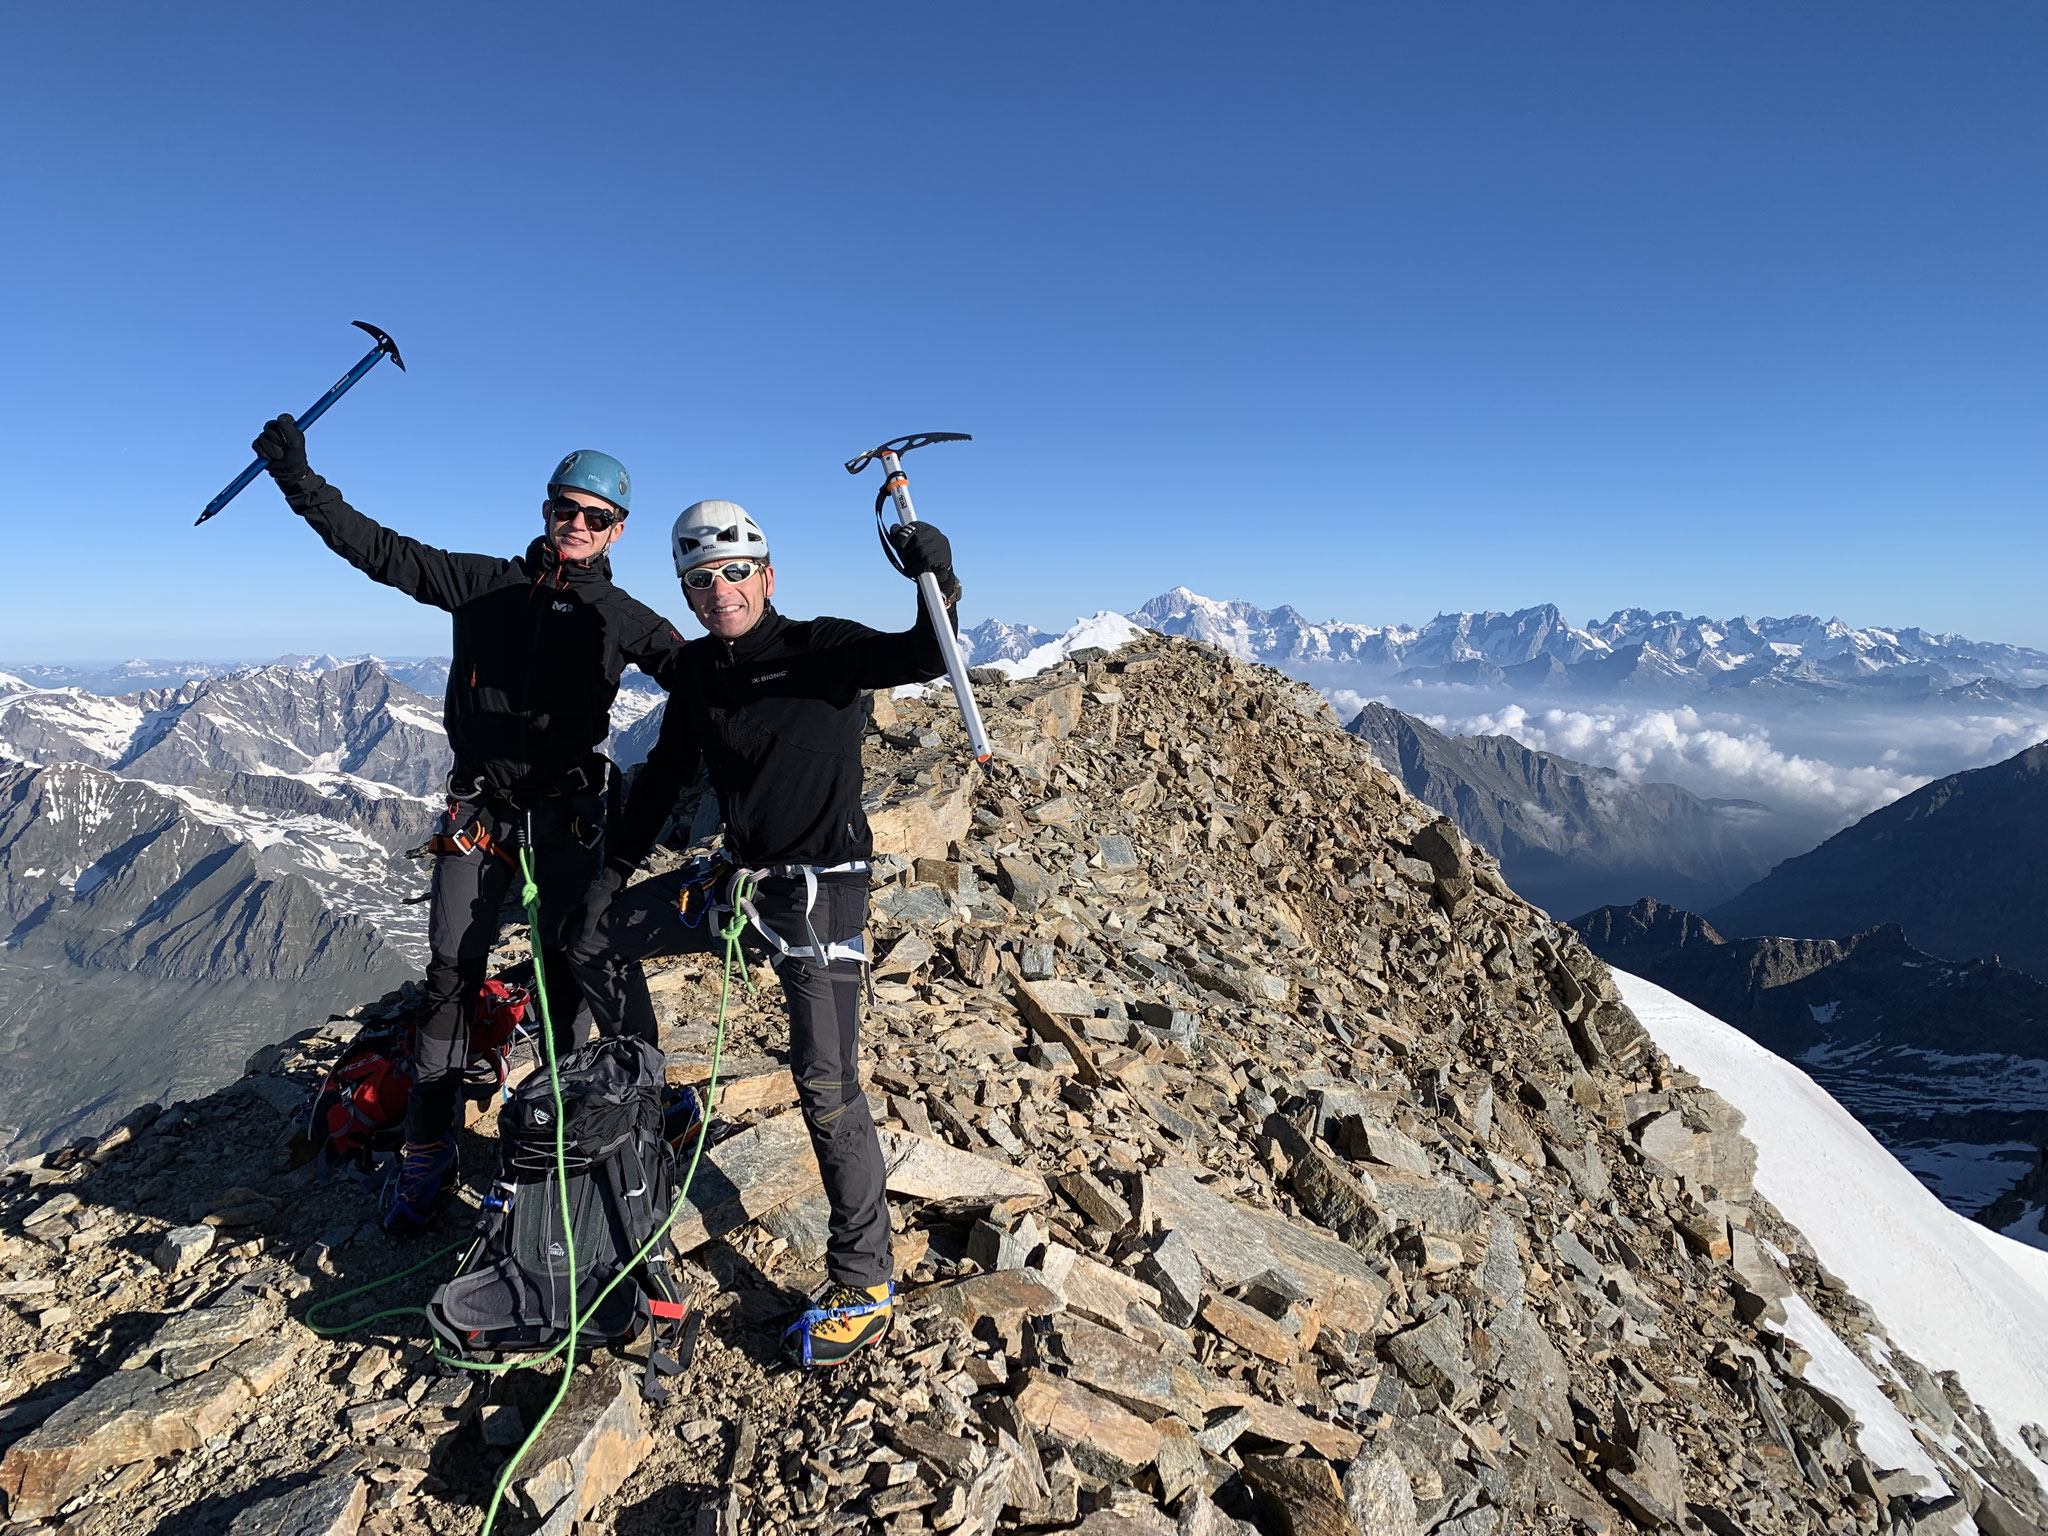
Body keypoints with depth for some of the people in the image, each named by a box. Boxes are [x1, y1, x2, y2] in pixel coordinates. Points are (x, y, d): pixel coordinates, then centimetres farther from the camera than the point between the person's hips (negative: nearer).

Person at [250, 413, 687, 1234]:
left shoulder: (624, 619, 2)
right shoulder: (485, 585, 4)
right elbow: (378, 549, 4)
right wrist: (299, 477, -4)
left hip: (568, 811, -1)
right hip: (480, 805, 1)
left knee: (566, 975, 3)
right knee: (451, 975, 2)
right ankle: (427, 1151, 13)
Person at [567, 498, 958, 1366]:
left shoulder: (825, 649, -11)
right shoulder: (695, 672, 6)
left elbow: (921, 658, -27)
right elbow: (665, 772, 17)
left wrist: (939, 582, -45)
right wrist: (615, 868, 16)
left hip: (822, 889, -7)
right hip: (737, 875, 7)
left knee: (826, 1086, -9)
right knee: (594, 942, 12)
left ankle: (864, 1287, 6)